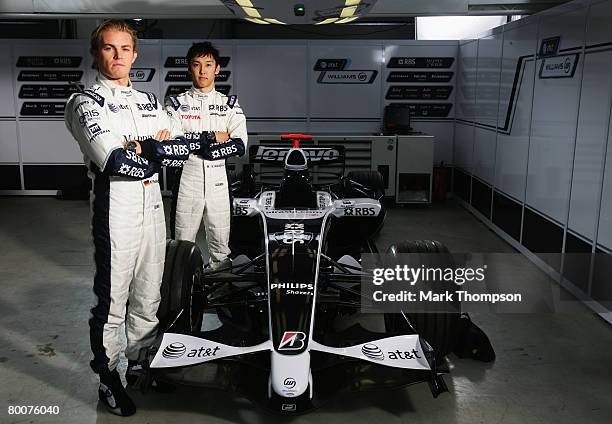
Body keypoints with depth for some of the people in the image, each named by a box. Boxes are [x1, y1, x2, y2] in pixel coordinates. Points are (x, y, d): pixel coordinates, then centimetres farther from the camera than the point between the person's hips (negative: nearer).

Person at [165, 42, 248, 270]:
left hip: (218, 182, 1)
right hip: (186, 180, -1)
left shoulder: (229, 104, 8)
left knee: (221, 247, 8)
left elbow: (240, 144, -6)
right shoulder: (177, 103, 5)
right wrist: (215, 136, -13)